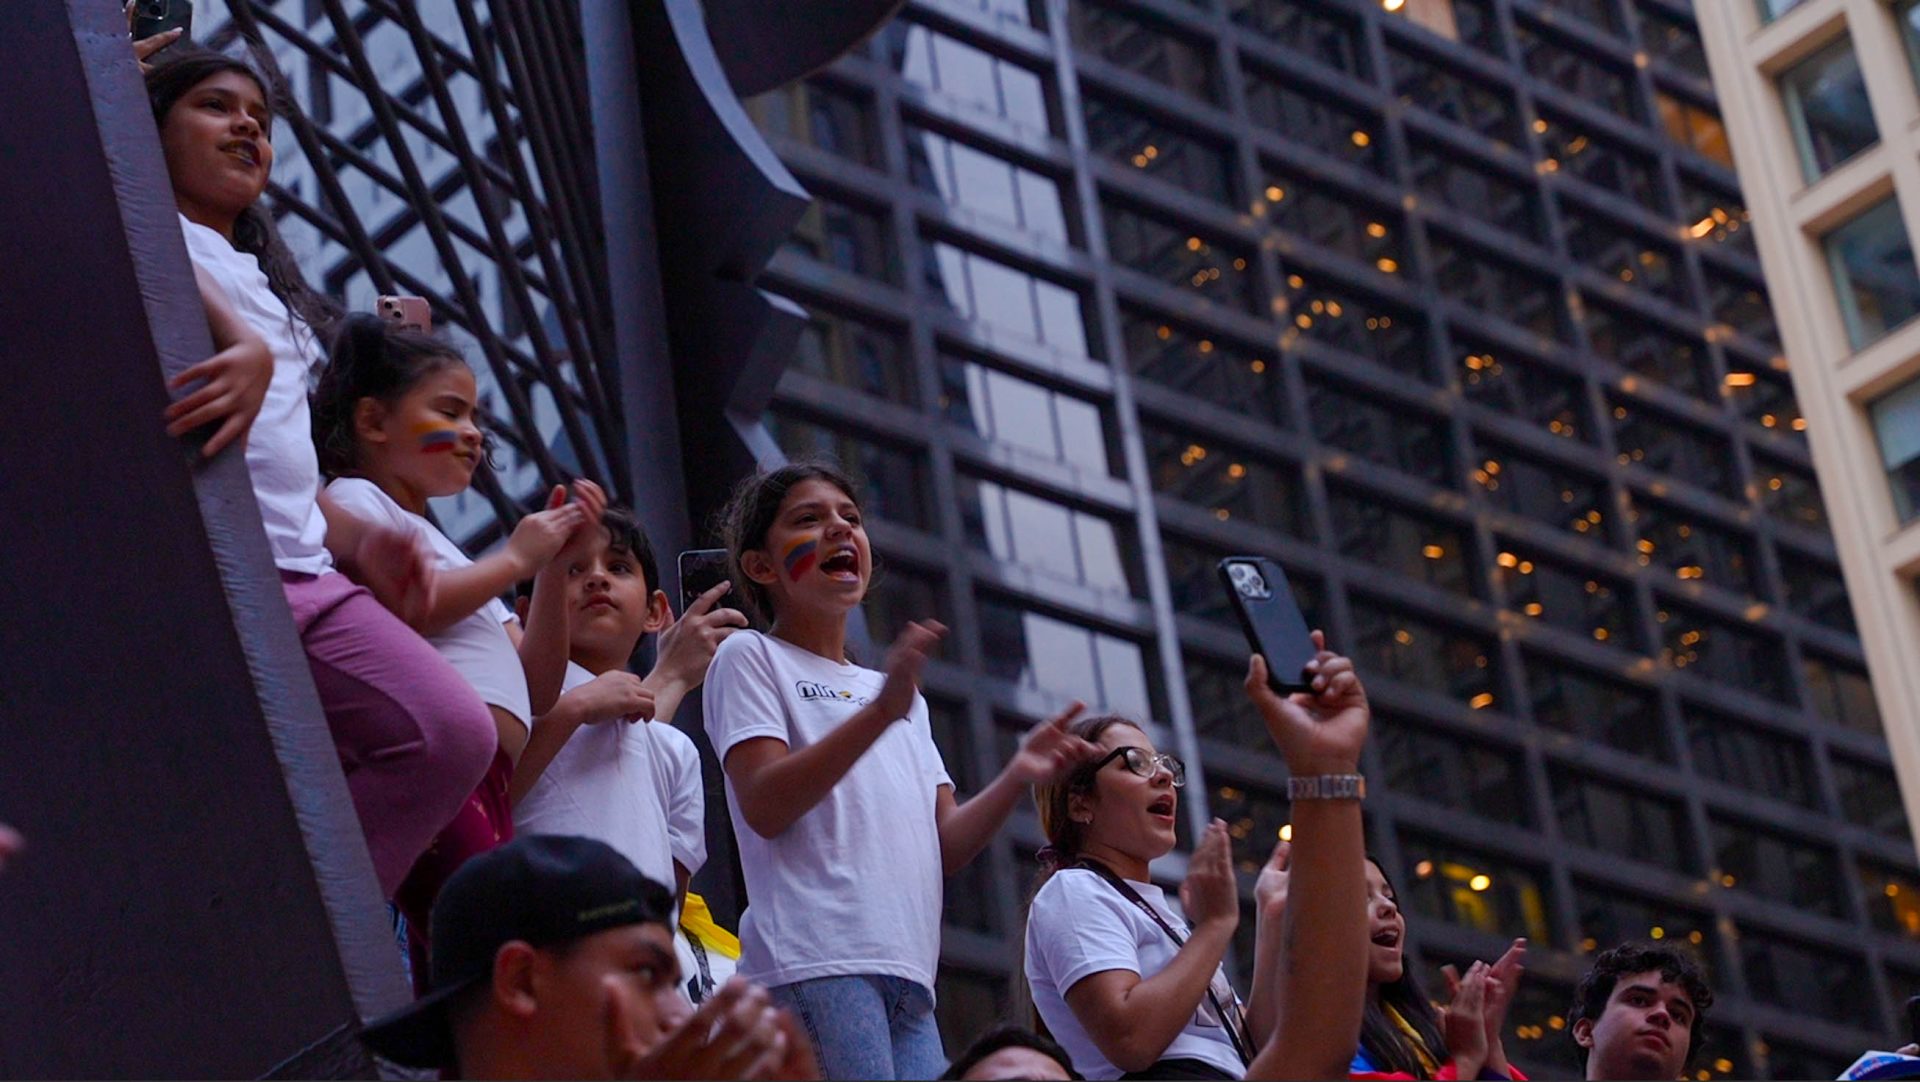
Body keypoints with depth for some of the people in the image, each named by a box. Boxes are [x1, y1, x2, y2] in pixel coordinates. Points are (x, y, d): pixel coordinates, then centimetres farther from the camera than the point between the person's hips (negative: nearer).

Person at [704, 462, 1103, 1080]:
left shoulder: (899, 690, 29)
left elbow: (944, 847, 19)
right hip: (814, 964, -7)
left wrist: (1016, 777, 1)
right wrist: (881, 711, -17)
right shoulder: (750, 658, 8)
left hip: (908, 979, 7)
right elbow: (764, 807, -9)